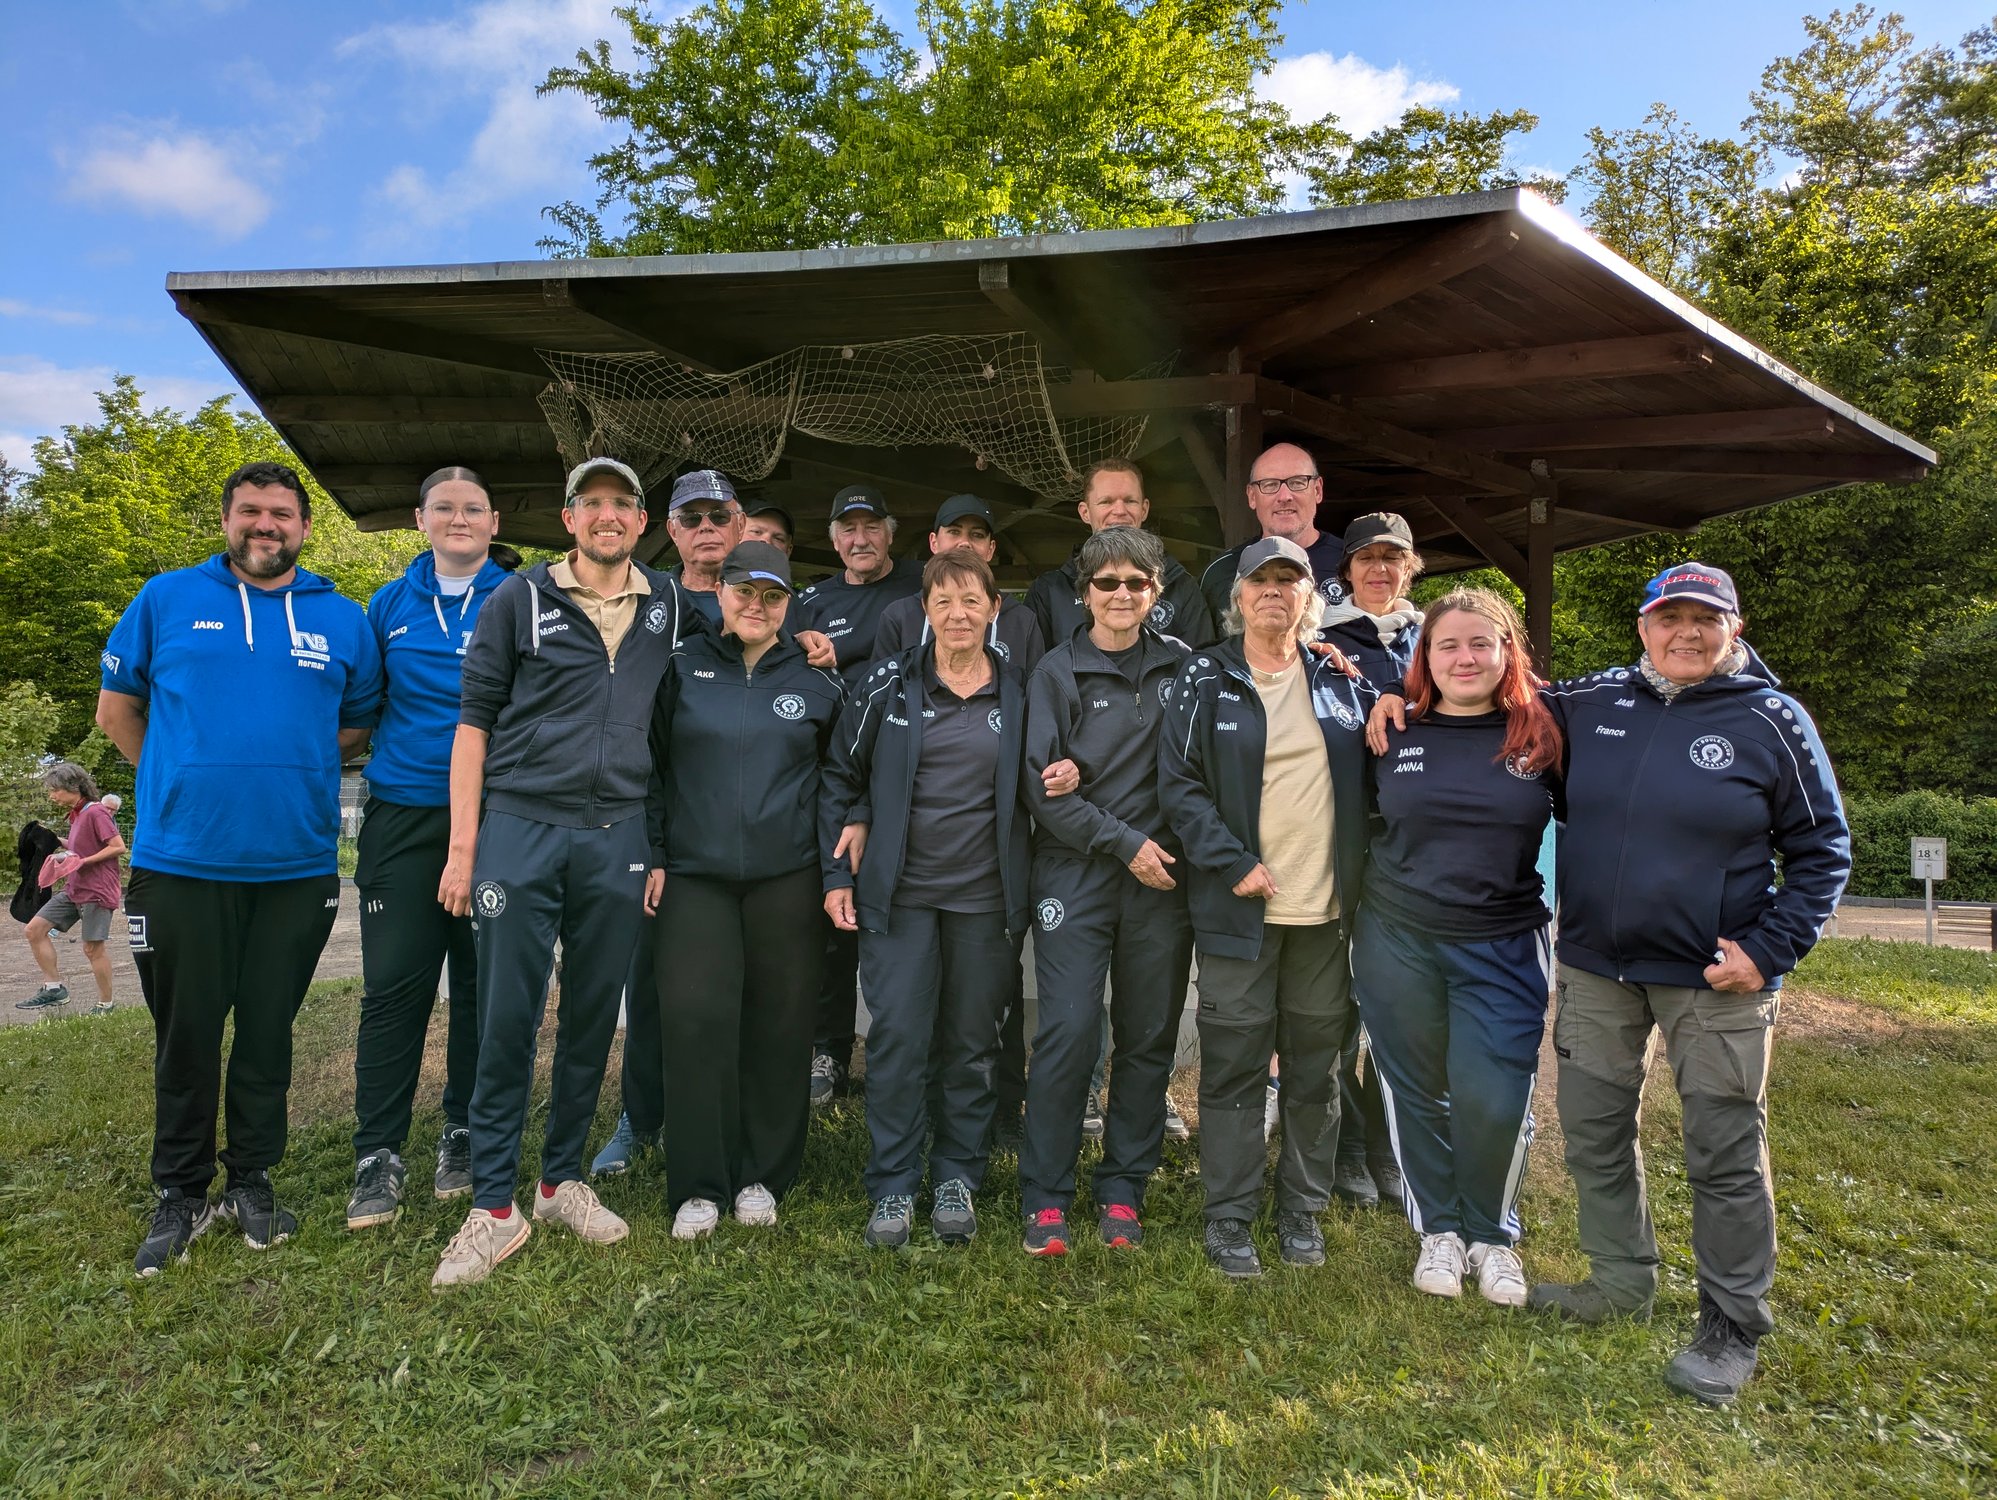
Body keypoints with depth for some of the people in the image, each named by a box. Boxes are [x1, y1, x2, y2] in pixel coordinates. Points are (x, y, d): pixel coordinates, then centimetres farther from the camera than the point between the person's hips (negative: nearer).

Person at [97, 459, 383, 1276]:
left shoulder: (342, 620, 6)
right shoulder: (166, 599, 4)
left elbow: (358, 720, 16)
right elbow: (117, 706, 12)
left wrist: (289, 769, 8)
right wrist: (182, 781, 9)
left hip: (297, 866, 1)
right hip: (181, 863, 0)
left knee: (268, 1032, 11)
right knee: (185, 1035, 9)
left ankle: (252, 1181, 26)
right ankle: (180, 1194, 25)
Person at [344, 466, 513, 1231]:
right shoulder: (390, 606, 9)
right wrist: (383, 759, 5)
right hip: (403, 817, 2)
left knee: (481, 983, 7)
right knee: (393, 985, 0)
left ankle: (465, 1134, 22)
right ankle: (378, 1154, 10)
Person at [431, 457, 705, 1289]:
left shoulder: (671, 608, 9)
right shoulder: (518, 599, 2)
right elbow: (475, 721, 0)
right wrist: (462, 847, -5)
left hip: (618, 839, 3)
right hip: (519, 830, -2)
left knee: (593, 1017, 10)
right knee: (506, 1020, 0)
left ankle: (564, 1179, 26)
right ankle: (493, 1206, 13)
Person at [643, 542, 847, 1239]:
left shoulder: (816, 681, 7)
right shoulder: (684, 667, 6)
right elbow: (653, 766, 8)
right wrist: (654, 855, 2)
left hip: (786, 875, 1)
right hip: (695, 873, 0)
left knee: (779, 1023, 4)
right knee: (695, 1018, -6)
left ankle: (762, 1176, 20)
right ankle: (697, 1185, 8)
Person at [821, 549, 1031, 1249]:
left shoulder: (1018, 695, 4)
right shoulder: (887, 685, 0)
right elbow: (840, 778, 6)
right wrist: (838, 874, 2)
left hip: (984, 899, 1)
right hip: (898, 894, -1)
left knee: (972, 1043, 9)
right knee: (897, 1039, 1)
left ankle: (957, 1176, 26)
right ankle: (894, 1185, 16)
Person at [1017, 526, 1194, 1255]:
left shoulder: (1179, 666, 8)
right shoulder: (1058, 672, 1)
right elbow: (1043, 786, -6)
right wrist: (1124, 844, -11)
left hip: (1161, 879, 3)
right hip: (1076, 875, -2)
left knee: (1149, 1037, 7)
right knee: (1068, 1033, -5)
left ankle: (1122, 1189, 22)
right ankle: (1045, 1197, 10)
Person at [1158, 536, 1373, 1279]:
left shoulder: (1339, 678, 9)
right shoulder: (1206, 679, -1)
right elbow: (1178, 782, -7)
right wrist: (1232, 863, -14)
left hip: (1325, 908, 3)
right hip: (1241, 905, -3)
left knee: (1315, 1066, 13)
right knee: (1234, 1064, 4)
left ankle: (1303, 1210, 29)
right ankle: (1229, 1218, 18)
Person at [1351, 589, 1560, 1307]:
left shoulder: (1542, 734, -1)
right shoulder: (1393, 733, 0)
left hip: (1504, 948, -1)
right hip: (1398, 942, 1)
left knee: (1494, 1099, -4)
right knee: (1415, 1092, 9)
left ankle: (1492, 1233, 24)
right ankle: (1438, 1228, 31)